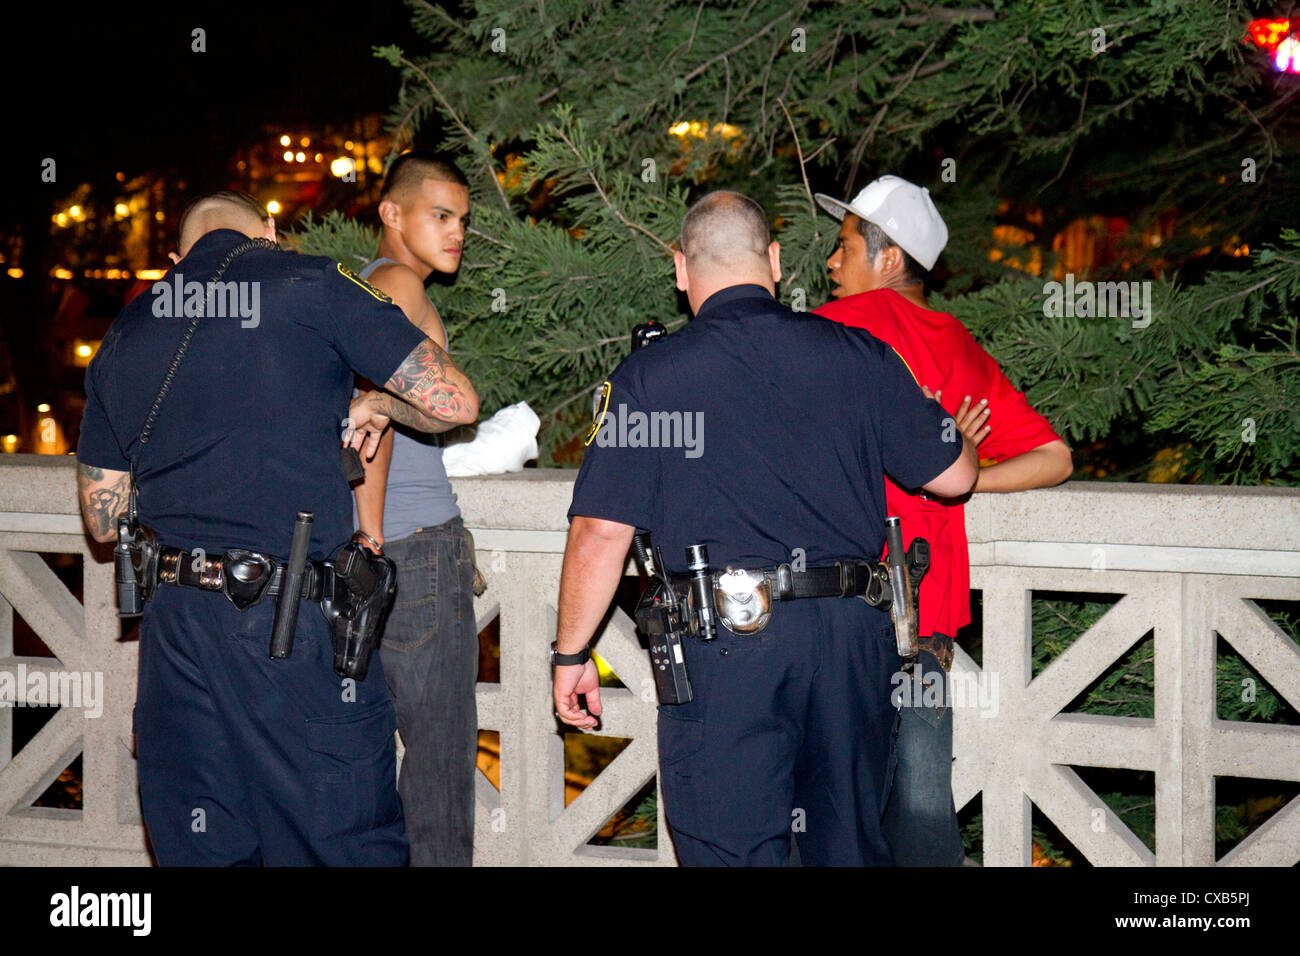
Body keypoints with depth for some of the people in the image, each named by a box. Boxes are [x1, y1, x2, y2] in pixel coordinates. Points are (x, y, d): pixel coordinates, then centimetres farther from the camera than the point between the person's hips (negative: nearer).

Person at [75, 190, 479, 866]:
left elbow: (103, 520, 19)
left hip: (173, 626, 6)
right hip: (294, 632, -6)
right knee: (349, 848, 3)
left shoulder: (124, 334, 15)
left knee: (195, 851, 13)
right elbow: (455, 403, -6)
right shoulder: (307, 284, -2)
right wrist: (379, 404, 13)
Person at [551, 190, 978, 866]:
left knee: (735, 851, 5)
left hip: (725, 639, -3)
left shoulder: (647, 378, -2)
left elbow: (601, 534, -5)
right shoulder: (858, 356, 6)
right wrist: (961, 430, 35)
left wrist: (571, 654, 6)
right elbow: (952, 476, 12)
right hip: (851, 632, 4)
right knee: (851, 842, 17)